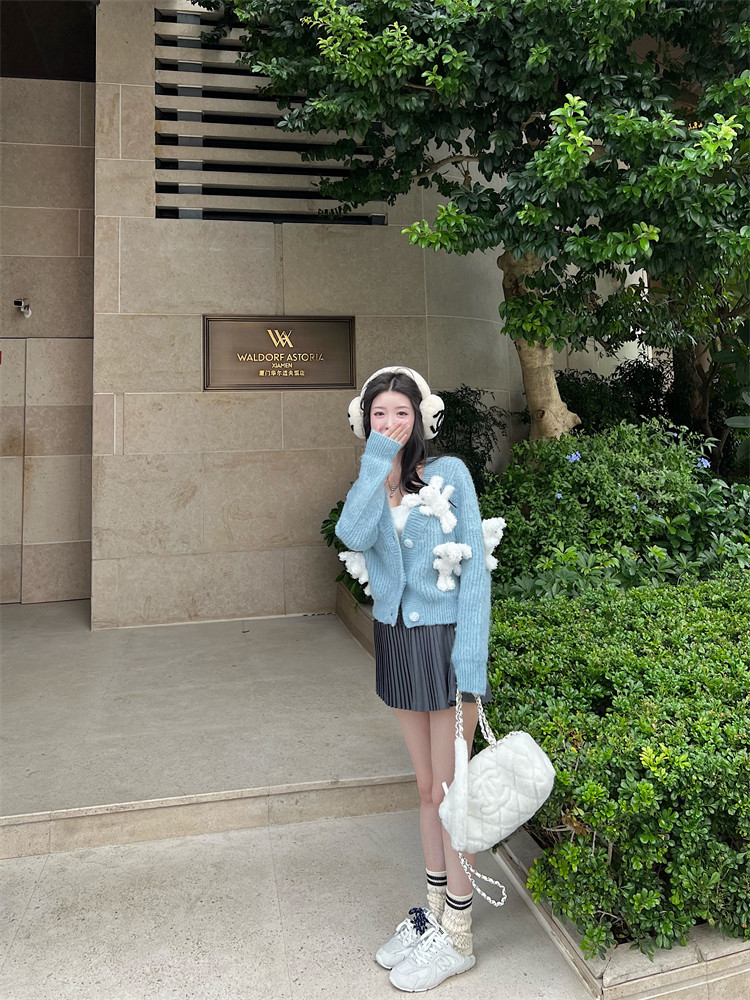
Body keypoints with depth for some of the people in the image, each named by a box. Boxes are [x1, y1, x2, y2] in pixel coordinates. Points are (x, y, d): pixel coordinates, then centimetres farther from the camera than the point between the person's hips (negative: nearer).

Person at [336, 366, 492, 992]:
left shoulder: (448, 473, -9)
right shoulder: (371, 484, 6)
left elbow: (475, 570, -12)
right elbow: (354, 536, -17)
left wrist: (470, 667, -17)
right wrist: (378, 460, -18)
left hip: (443, 639, -5)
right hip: (396, 642, 5)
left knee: (449, 792, 5)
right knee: (426, 787, 17)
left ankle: (457, 938, 23)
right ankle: (435, 910, 34)